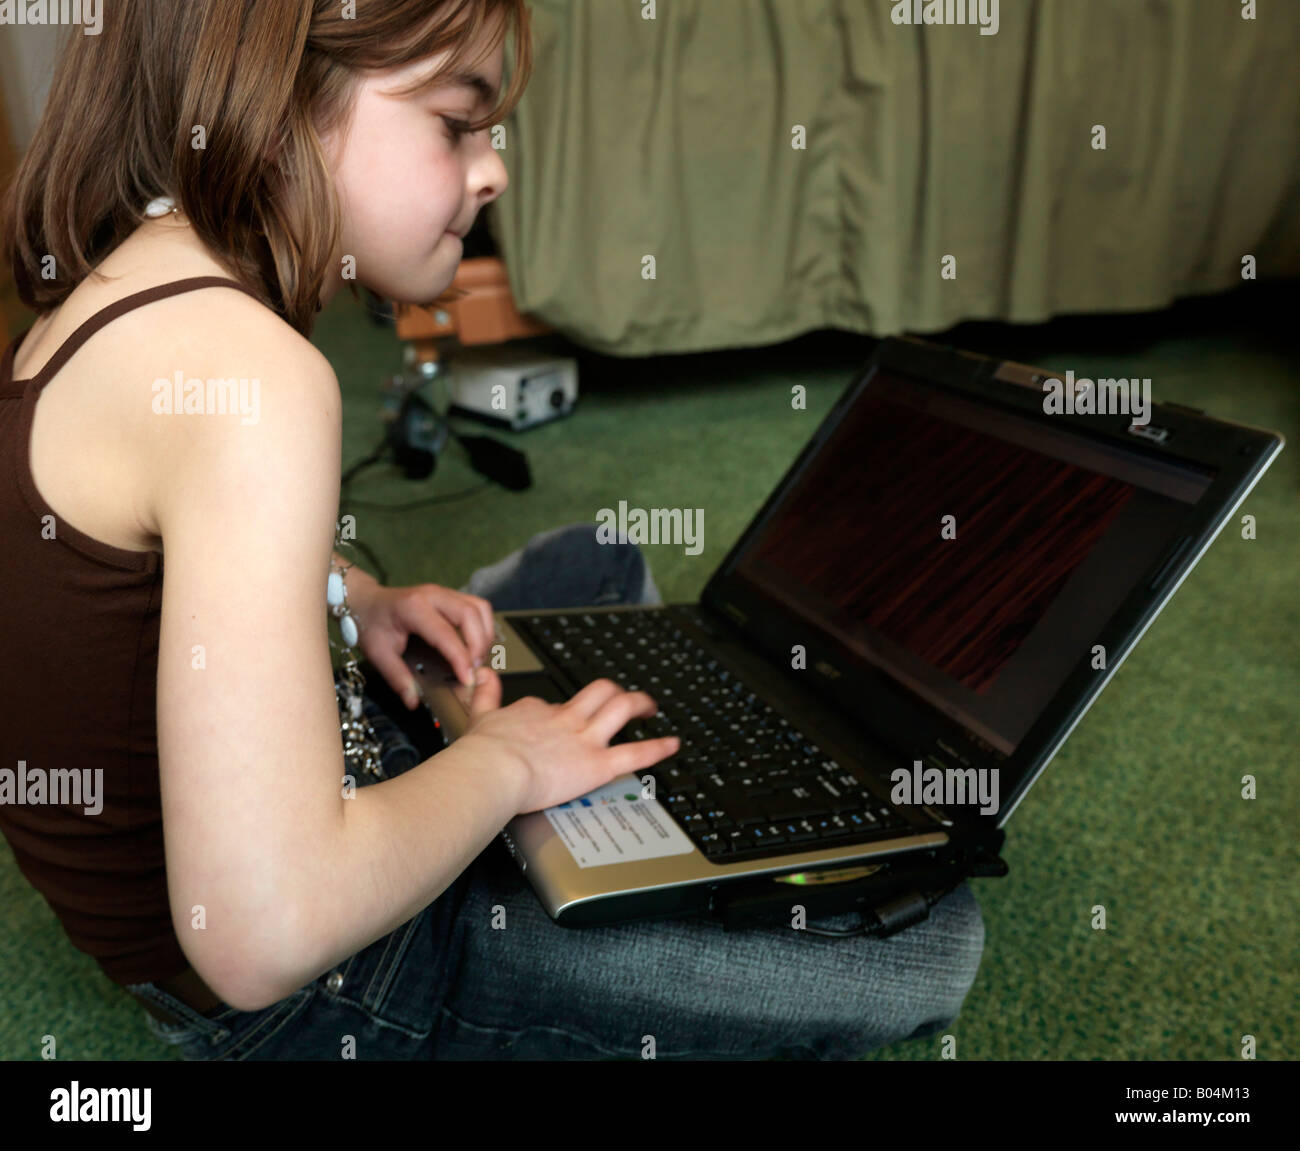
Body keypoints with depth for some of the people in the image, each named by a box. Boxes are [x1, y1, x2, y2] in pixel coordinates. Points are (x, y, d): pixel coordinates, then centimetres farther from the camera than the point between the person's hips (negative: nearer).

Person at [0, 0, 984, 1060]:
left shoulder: (129, 281, 0)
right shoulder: (251, 372, -32)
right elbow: (265, 935, -38)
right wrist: (502, 763, -19)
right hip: (293, 991, -9)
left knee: (598, 561, 24)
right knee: (931, 937, -8)